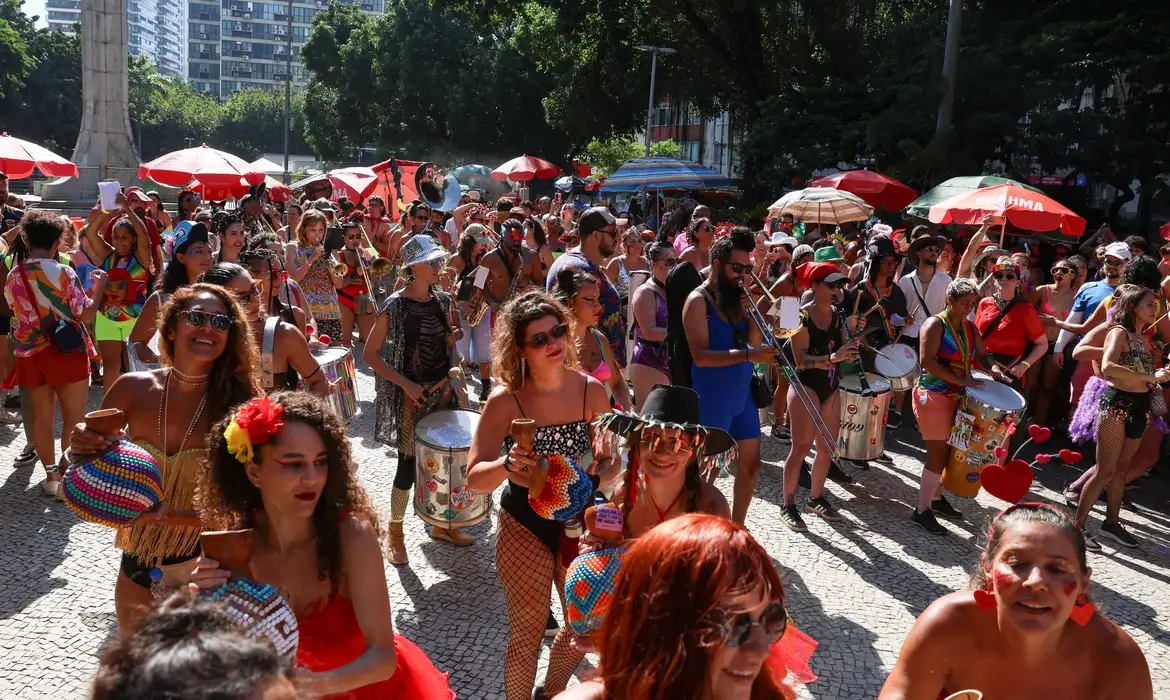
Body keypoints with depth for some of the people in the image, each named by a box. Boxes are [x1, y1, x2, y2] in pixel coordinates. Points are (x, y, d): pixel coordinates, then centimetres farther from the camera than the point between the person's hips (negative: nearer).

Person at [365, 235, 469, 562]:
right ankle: (395, 533, 20)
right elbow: (370, 354, -12)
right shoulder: (395, 306, -14)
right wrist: (406, 384, -19)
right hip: (411, 395, -6)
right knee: (409, 464, 1)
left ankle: (441, 523, 31)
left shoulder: (443, 300, 4)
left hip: (443, 388, 6)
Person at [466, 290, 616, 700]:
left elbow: (611, 463, -3)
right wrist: (505, 465, -40)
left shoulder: (591, 391, -11)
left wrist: (594, 480, -25)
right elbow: (474, 479, -20)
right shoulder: (506, 400, -19)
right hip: (525, 527, -3)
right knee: (528, 634, 5)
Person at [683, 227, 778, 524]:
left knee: (750, 464, 13)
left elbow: (755, 342, 4)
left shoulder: (737, 297, 9)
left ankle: (736, 528, 27)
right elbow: (700, 356, -23)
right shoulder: (699, 300, -12)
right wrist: (747, 355, -33)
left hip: (743, 394, 8)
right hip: (712, 397, -7)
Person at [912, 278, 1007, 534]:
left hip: (956, 397, 8)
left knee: (947, 452, 12)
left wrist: (992, 367, -3)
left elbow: (981, 355, 21)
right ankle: (922, 511, 1)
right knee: (939, 454, -7)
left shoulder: (970, 328, 12)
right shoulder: (935, 324, -11)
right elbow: (926, 360, -21)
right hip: (933, 396, -8)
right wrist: (960, 380, -25)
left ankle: (936, 498, 29)